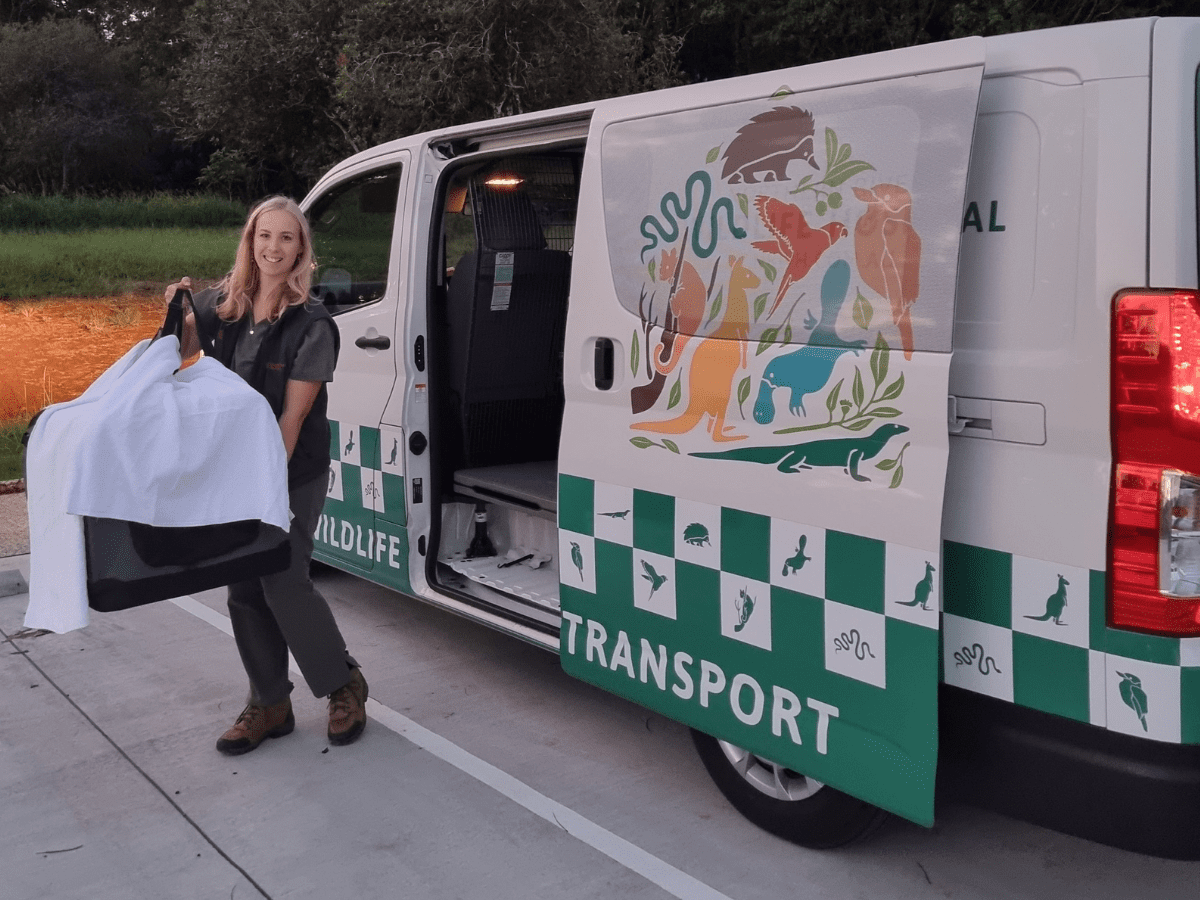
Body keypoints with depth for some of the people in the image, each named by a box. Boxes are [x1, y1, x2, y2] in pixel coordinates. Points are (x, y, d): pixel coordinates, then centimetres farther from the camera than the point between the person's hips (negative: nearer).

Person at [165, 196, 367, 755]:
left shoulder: (311, 326, -13)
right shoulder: (222, 305, 2)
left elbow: (292, 416, -15)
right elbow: (182, 353, 15)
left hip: (293, 474, -6)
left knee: (284, 583, -8)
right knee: (244, 588, 8)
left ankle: (345, 687, 15)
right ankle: (269, 705, 22)